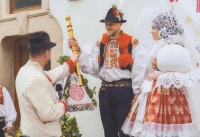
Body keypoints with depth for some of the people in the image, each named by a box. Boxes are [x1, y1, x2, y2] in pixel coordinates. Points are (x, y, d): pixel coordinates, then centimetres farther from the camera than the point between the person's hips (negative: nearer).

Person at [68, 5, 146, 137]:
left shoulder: (132, 43, -10)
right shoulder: (100, 44, 7)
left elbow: (139, 71, -10)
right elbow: (91, 66, 1)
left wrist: (136, 94, -9)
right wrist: (78, 50, -10)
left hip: (125, 91, -5)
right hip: (105, 91, 5)